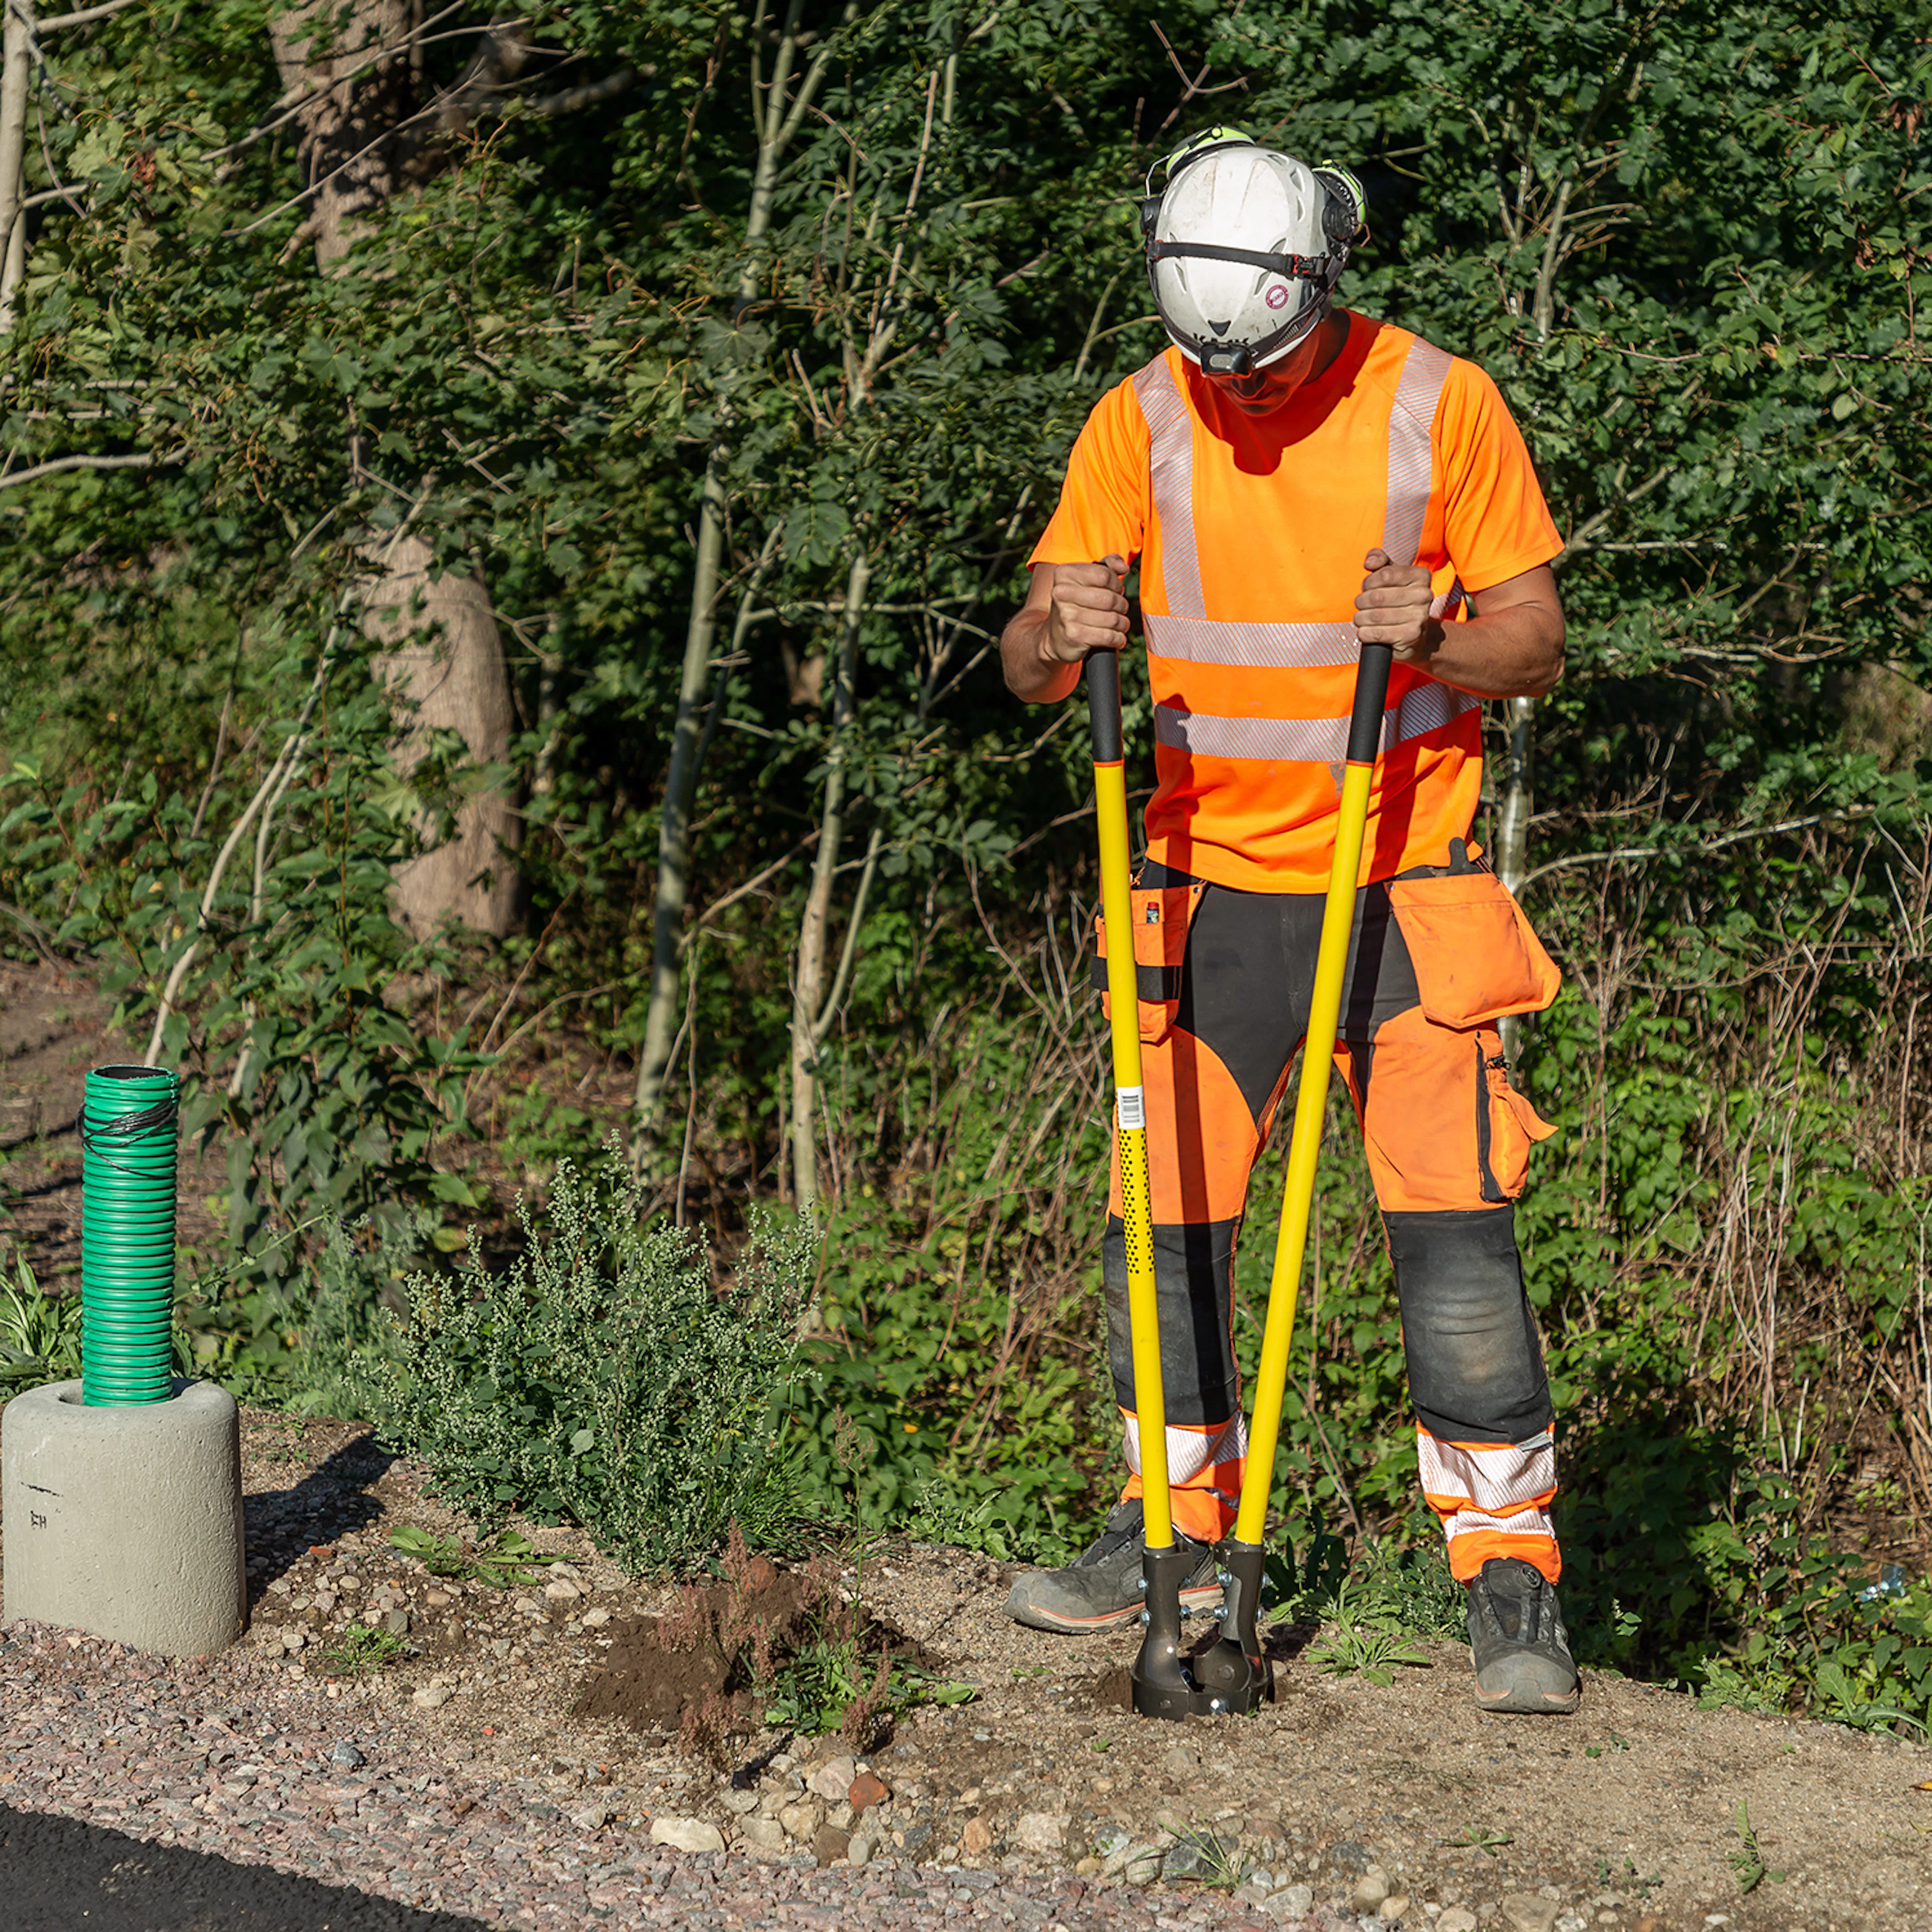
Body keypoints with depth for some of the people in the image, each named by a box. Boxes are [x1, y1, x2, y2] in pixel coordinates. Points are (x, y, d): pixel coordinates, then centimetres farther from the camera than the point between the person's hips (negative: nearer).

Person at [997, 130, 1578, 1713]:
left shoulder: (1441, 403, -7)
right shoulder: (1142, 419, -1)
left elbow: (1535, 644, -3)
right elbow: (1030, 672, -1)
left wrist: (1432, 642, -25)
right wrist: (1062, 635, -25)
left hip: (1404, 886, -3)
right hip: (1213, 882, 3)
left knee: (1453, 1225, -10)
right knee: (1165, 1222, 4)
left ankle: (1513, 1579, -3)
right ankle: (1178, 1528, 22)